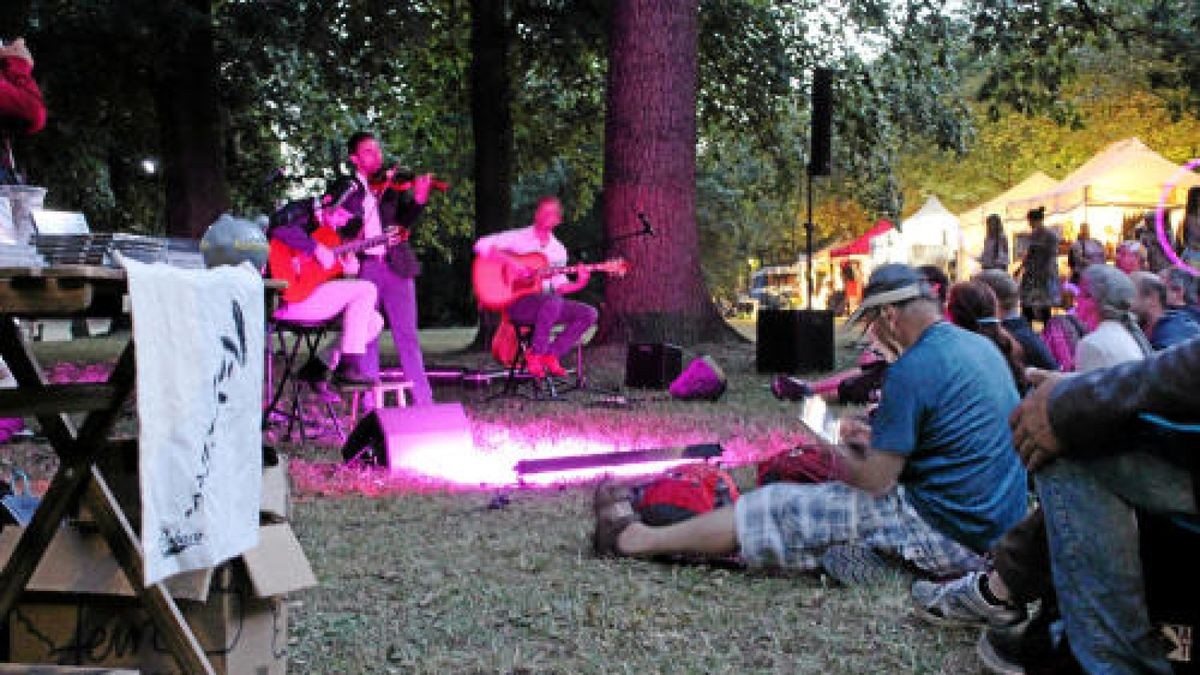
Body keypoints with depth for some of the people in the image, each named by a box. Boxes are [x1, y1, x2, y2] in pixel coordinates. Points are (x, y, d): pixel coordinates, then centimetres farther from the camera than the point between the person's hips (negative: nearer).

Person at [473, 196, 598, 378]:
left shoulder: (558, 250, 16)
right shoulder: (518, 237, 0)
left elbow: (559, 287, 14)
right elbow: (481, 246, -12)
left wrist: (578, 284, -6)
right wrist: (511, 262, -21)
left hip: (548, 303, 6)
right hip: (516, 301, -6)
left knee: (589, 313, -12)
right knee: (553, 302, -37)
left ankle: (551, 355, -11)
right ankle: (535, 355, -23)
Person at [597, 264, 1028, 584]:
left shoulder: (913, 370, -20)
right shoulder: (981, 346, 10)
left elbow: (877, 482, -17)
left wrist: (843, 460, 3)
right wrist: (878, 437, 16)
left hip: (948, 536, -9)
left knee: (780, 508, -3)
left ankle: (634, 538, 6)